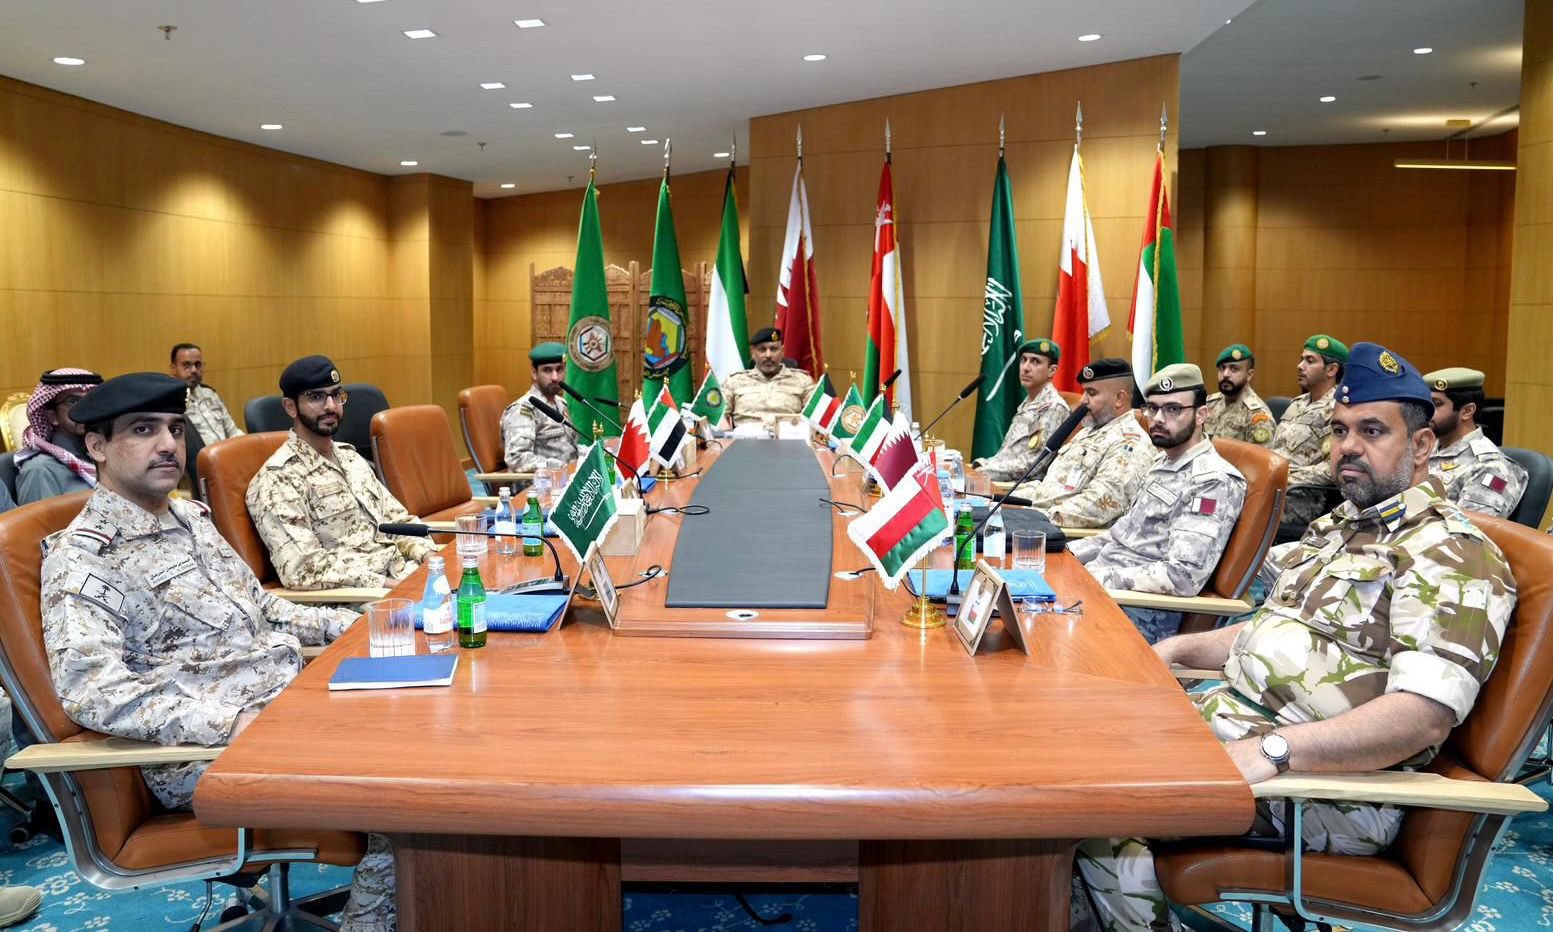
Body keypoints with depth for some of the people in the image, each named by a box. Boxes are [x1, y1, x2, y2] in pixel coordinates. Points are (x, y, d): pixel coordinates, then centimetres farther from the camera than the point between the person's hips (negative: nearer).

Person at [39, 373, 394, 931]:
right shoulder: (82, 558, -10)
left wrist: (353, 625, 9)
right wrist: (232, 724, -31)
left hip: (291, 705, 8)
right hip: (208, 757, -8)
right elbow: (91, 691, -22)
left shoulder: (191, 517, 15)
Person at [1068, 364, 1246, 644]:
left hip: (1144, 612, -9)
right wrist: (1071, 551, 10)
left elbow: (1183, 577, -23)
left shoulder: (1213, 481, -14)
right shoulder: (1164, 464, 16)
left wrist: (1099, 578, -22)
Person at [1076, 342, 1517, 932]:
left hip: (1329, 778, -9)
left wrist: (1271, 751, -36)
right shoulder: (1336, 527, 18)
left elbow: (1424, 717, -26)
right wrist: (1178, 649, 12)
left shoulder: (1451, 555, -13)